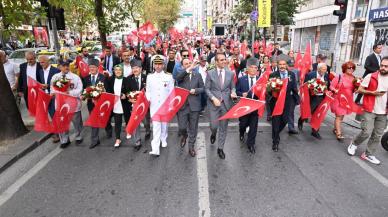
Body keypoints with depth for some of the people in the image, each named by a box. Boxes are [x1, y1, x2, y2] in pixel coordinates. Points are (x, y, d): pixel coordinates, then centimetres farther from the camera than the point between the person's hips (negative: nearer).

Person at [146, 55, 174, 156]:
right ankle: (155, 149, -6)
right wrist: (148, 100, -6)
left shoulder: (169, 76, -1)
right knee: (156, 126, -5)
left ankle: (163, 140, 40)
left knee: (164, 123, 14)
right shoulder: (149, 77, 4)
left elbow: (171, 91, 1)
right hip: (154, 105, 0)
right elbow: (148, 91, 8)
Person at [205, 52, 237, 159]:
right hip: (214, 103, -2)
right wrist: (213, 98, -15)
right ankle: (213, 134, 39)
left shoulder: (230, 73, 5)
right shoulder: (210, 73, -2)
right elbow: (207, 88, -1)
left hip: (226, 103, 2)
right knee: (214, 126, 0)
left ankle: (220, 148, 23)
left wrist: (233, 93, -11)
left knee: (223, 127, 7)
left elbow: (232, 87, 11)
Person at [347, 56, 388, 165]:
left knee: (377, 135, 8)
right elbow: (360, 89, -4)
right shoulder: (370, 76, -4)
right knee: (366, 132, -10)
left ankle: (368, 154, 20)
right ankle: (354, 144, 18)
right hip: (369, 110, -4)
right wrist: (372, 93, -18)